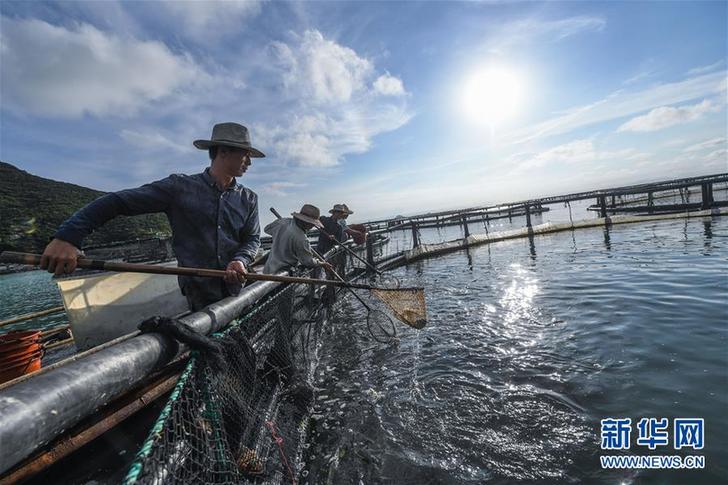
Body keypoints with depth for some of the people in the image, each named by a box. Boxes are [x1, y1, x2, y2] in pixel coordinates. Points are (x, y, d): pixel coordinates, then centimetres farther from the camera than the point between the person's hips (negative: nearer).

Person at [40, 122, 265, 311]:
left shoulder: (248, 198, 5)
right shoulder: (179, 186, -4)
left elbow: (252, 238, 3)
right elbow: (118, 201, -5)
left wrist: (241, 260, -18)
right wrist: (67, 236, -15)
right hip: (197, 297, -2)